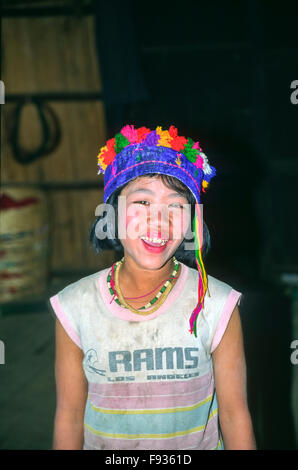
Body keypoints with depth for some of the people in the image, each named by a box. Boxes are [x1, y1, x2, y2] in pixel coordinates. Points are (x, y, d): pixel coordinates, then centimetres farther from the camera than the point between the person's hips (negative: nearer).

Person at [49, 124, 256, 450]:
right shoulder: (75, 307, -14)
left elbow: (235, 415, -10)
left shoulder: (217, 307, -16)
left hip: (200, 444, 0)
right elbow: (69, 416, -6)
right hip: (103, 446, 1)